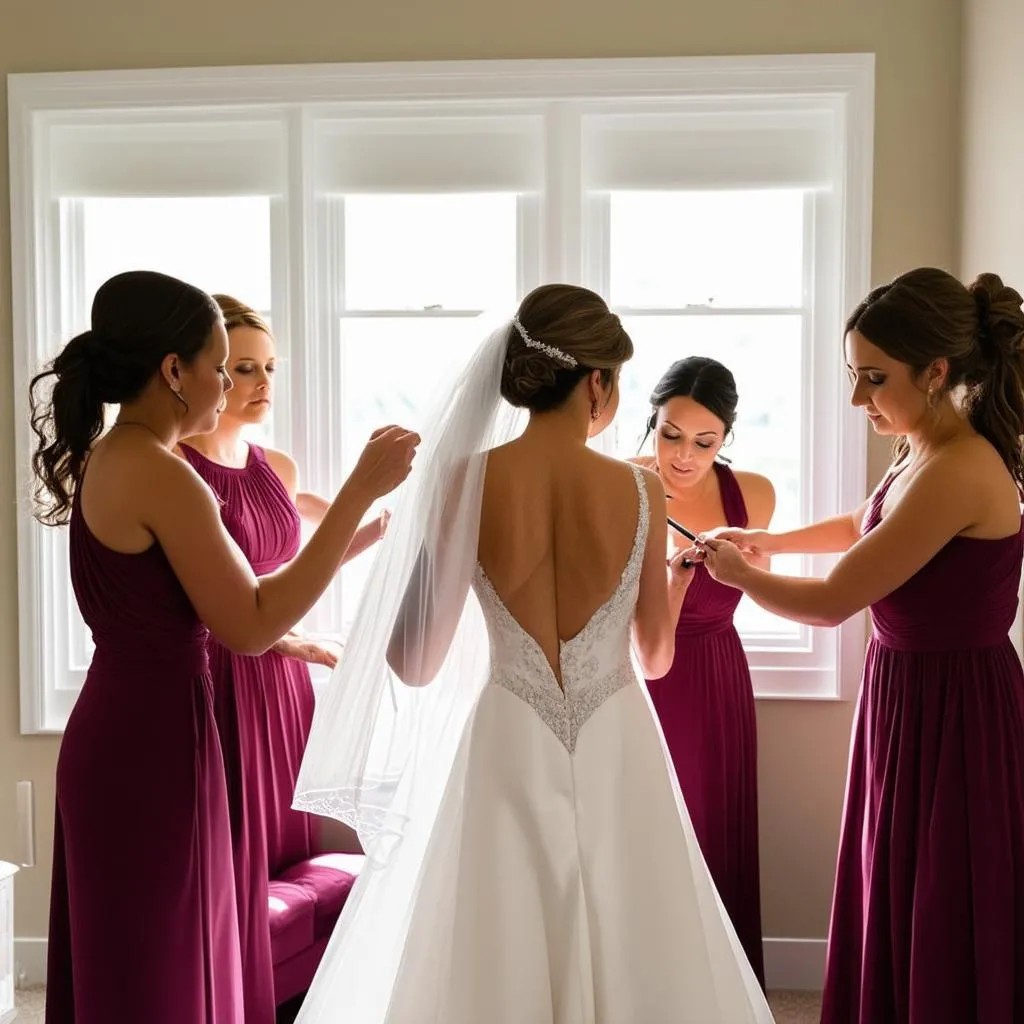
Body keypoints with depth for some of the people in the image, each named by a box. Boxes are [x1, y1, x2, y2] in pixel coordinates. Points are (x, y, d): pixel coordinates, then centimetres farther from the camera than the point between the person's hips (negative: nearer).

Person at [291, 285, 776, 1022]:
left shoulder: (466, 480, -9)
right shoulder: (642, 492, -6)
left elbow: (416, 666, -5)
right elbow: (656, 657, 7)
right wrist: (679, 576, 27)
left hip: (508, 750, 0)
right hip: (614, 751, 0)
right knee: (624, 958, 14)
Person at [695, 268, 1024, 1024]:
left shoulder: (958, 471, -25)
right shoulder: (925, 453, 5)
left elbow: (830, 602, -21)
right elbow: (867, 529, 29)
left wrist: (739, 573, -4)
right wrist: (770, 542, 19)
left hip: (950, 713, -9)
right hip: (907, 692, 9)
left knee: (941, 935, 5)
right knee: (898, 913, 19)